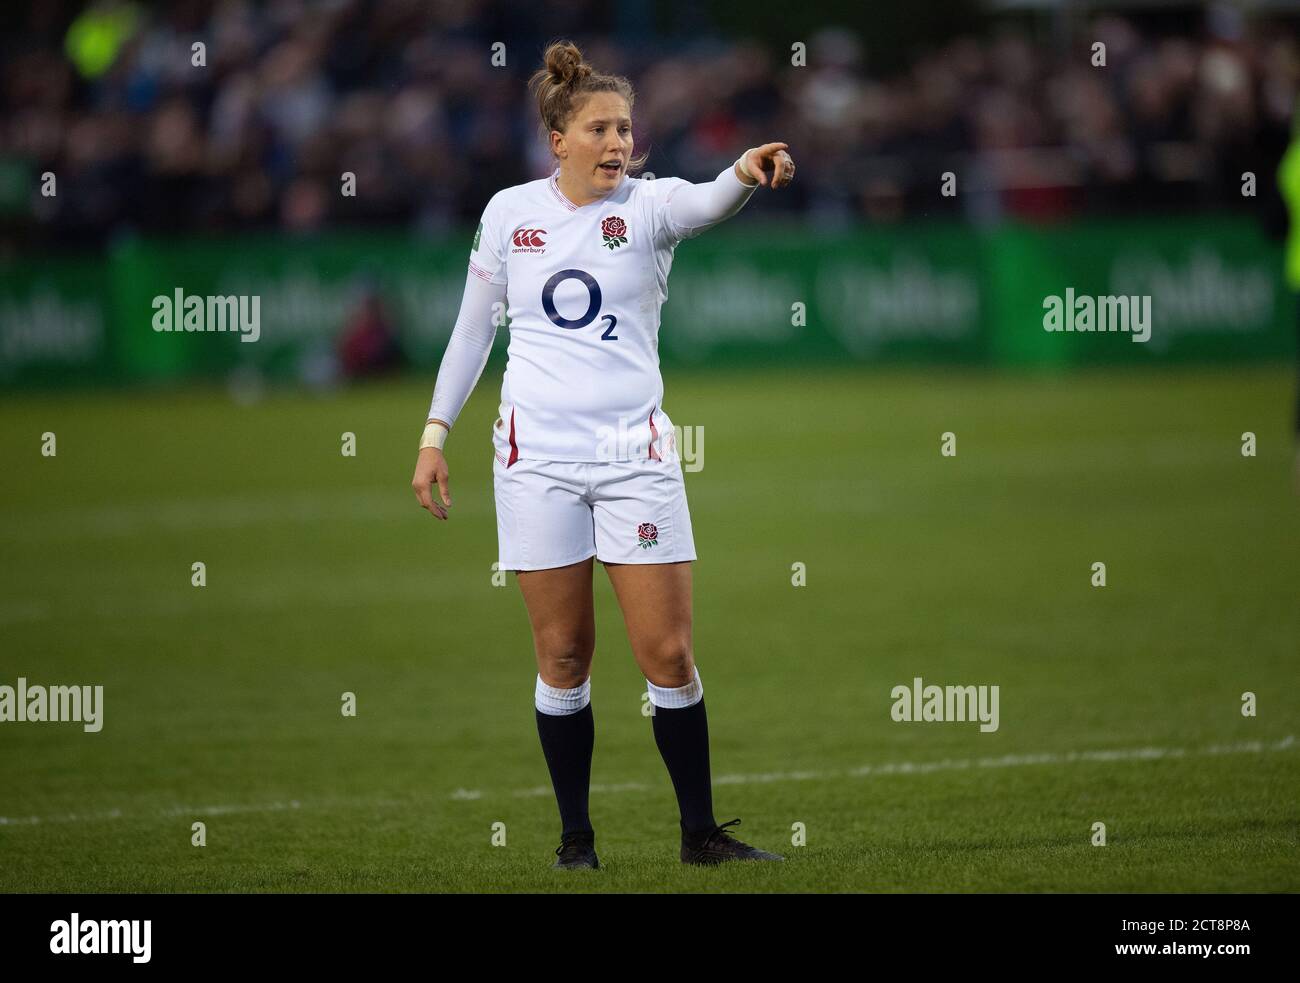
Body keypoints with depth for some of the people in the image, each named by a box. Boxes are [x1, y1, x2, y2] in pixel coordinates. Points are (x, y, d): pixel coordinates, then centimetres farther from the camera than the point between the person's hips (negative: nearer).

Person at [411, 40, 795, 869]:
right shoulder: (509, 212, 5)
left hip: (634, 451, -1)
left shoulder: (648, 204, -1)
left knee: (668, 654, -3)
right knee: (564, 658, 4)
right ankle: (576, 839, 14)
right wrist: (436, 435, 11)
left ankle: (701, 832, 9)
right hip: (538, 454, 1)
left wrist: (745, 176, -47)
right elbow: (473, 327, 14)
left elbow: (707, 205, -24)